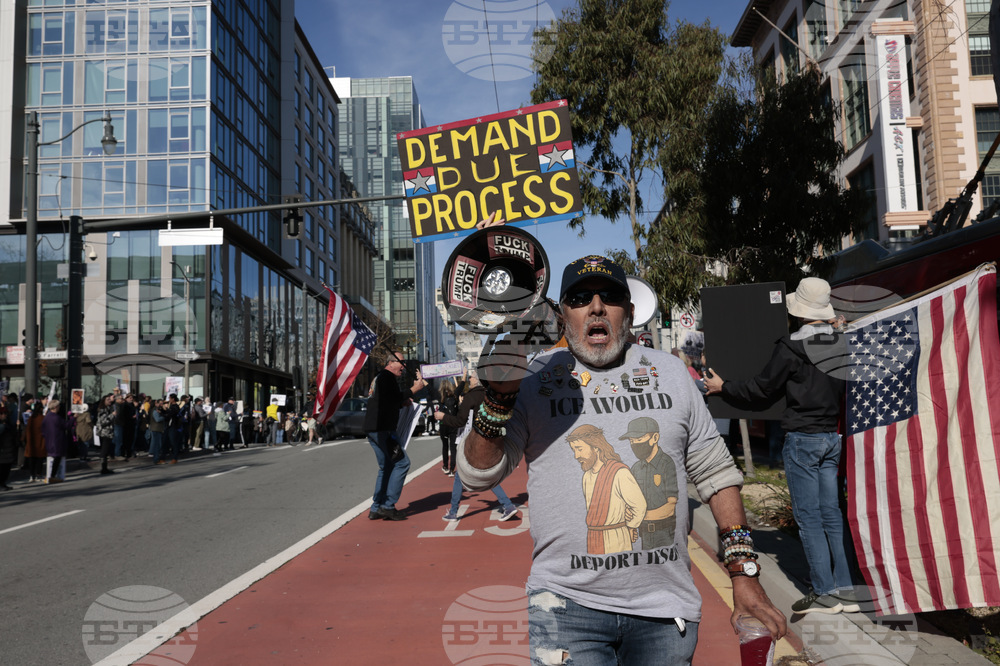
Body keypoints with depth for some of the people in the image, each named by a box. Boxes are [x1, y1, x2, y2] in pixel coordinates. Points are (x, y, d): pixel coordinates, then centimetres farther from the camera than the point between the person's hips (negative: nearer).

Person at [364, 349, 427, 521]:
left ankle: (376, 508, 15)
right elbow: (394, 399, -18)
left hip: (374, 429, 11)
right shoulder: (387, 376, -8)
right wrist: (414, 389, -12)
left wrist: (403, 402, 18)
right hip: (382, 429, -11)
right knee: (402, 462, -10)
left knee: (386, 467, 15)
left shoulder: (380, 377, 24)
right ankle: (388, 505, -11)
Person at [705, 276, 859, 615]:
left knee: (808, 515, 0)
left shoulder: (791, 347, -14)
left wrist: (723, 387, 7)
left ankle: (825, 593, 3)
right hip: (832, 436, 7)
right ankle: (846, 590, 15)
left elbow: (762, 388, -7)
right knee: (831, 513, 11)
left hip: (802, 438, -7)